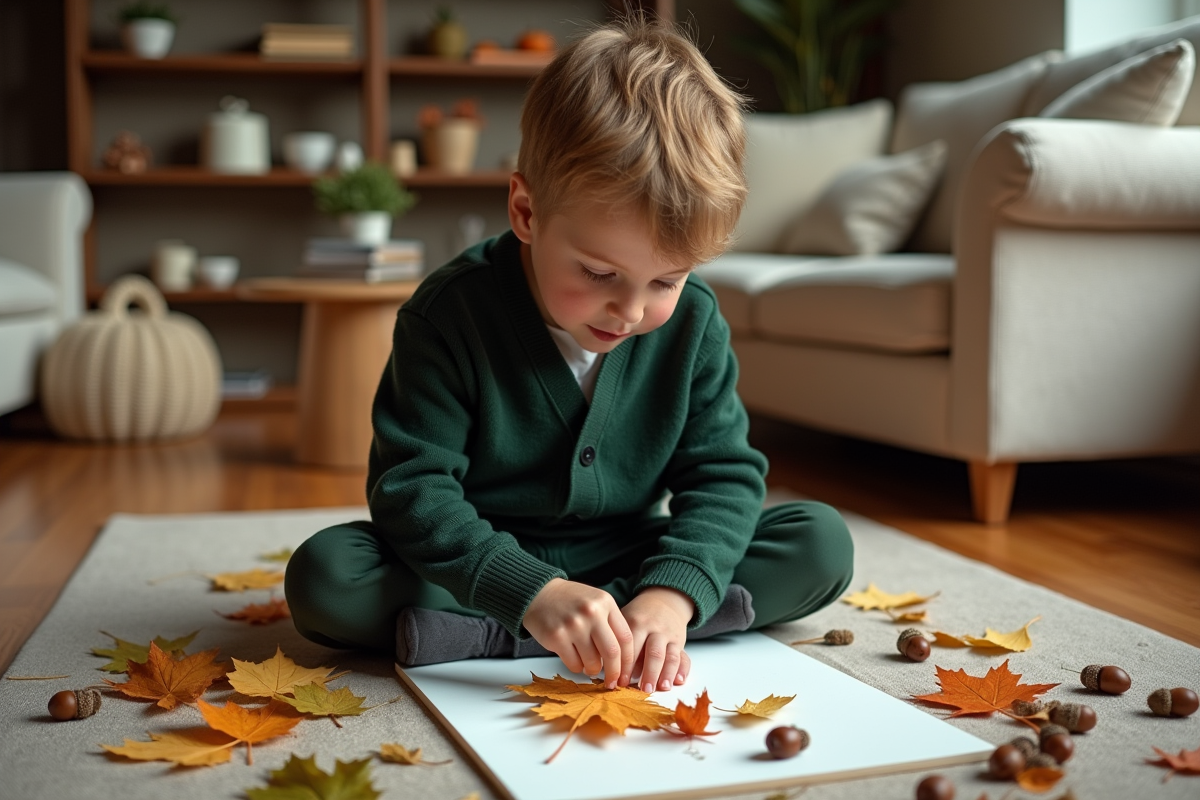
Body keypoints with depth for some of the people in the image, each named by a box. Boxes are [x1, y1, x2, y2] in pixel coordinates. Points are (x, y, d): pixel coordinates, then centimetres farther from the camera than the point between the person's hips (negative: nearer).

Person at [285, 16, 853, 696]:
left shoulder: (694, 323, -10)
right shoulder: (451, 314, -20)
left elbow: (725, 474, -9)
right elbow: (411, 487, -23)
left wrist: (673, 592, -29)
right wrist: (533, 593, -38)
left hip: (623, 559, 4)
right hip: (486, 561, -3)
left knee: (823, 544, -17)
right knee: (322, 576, -27)